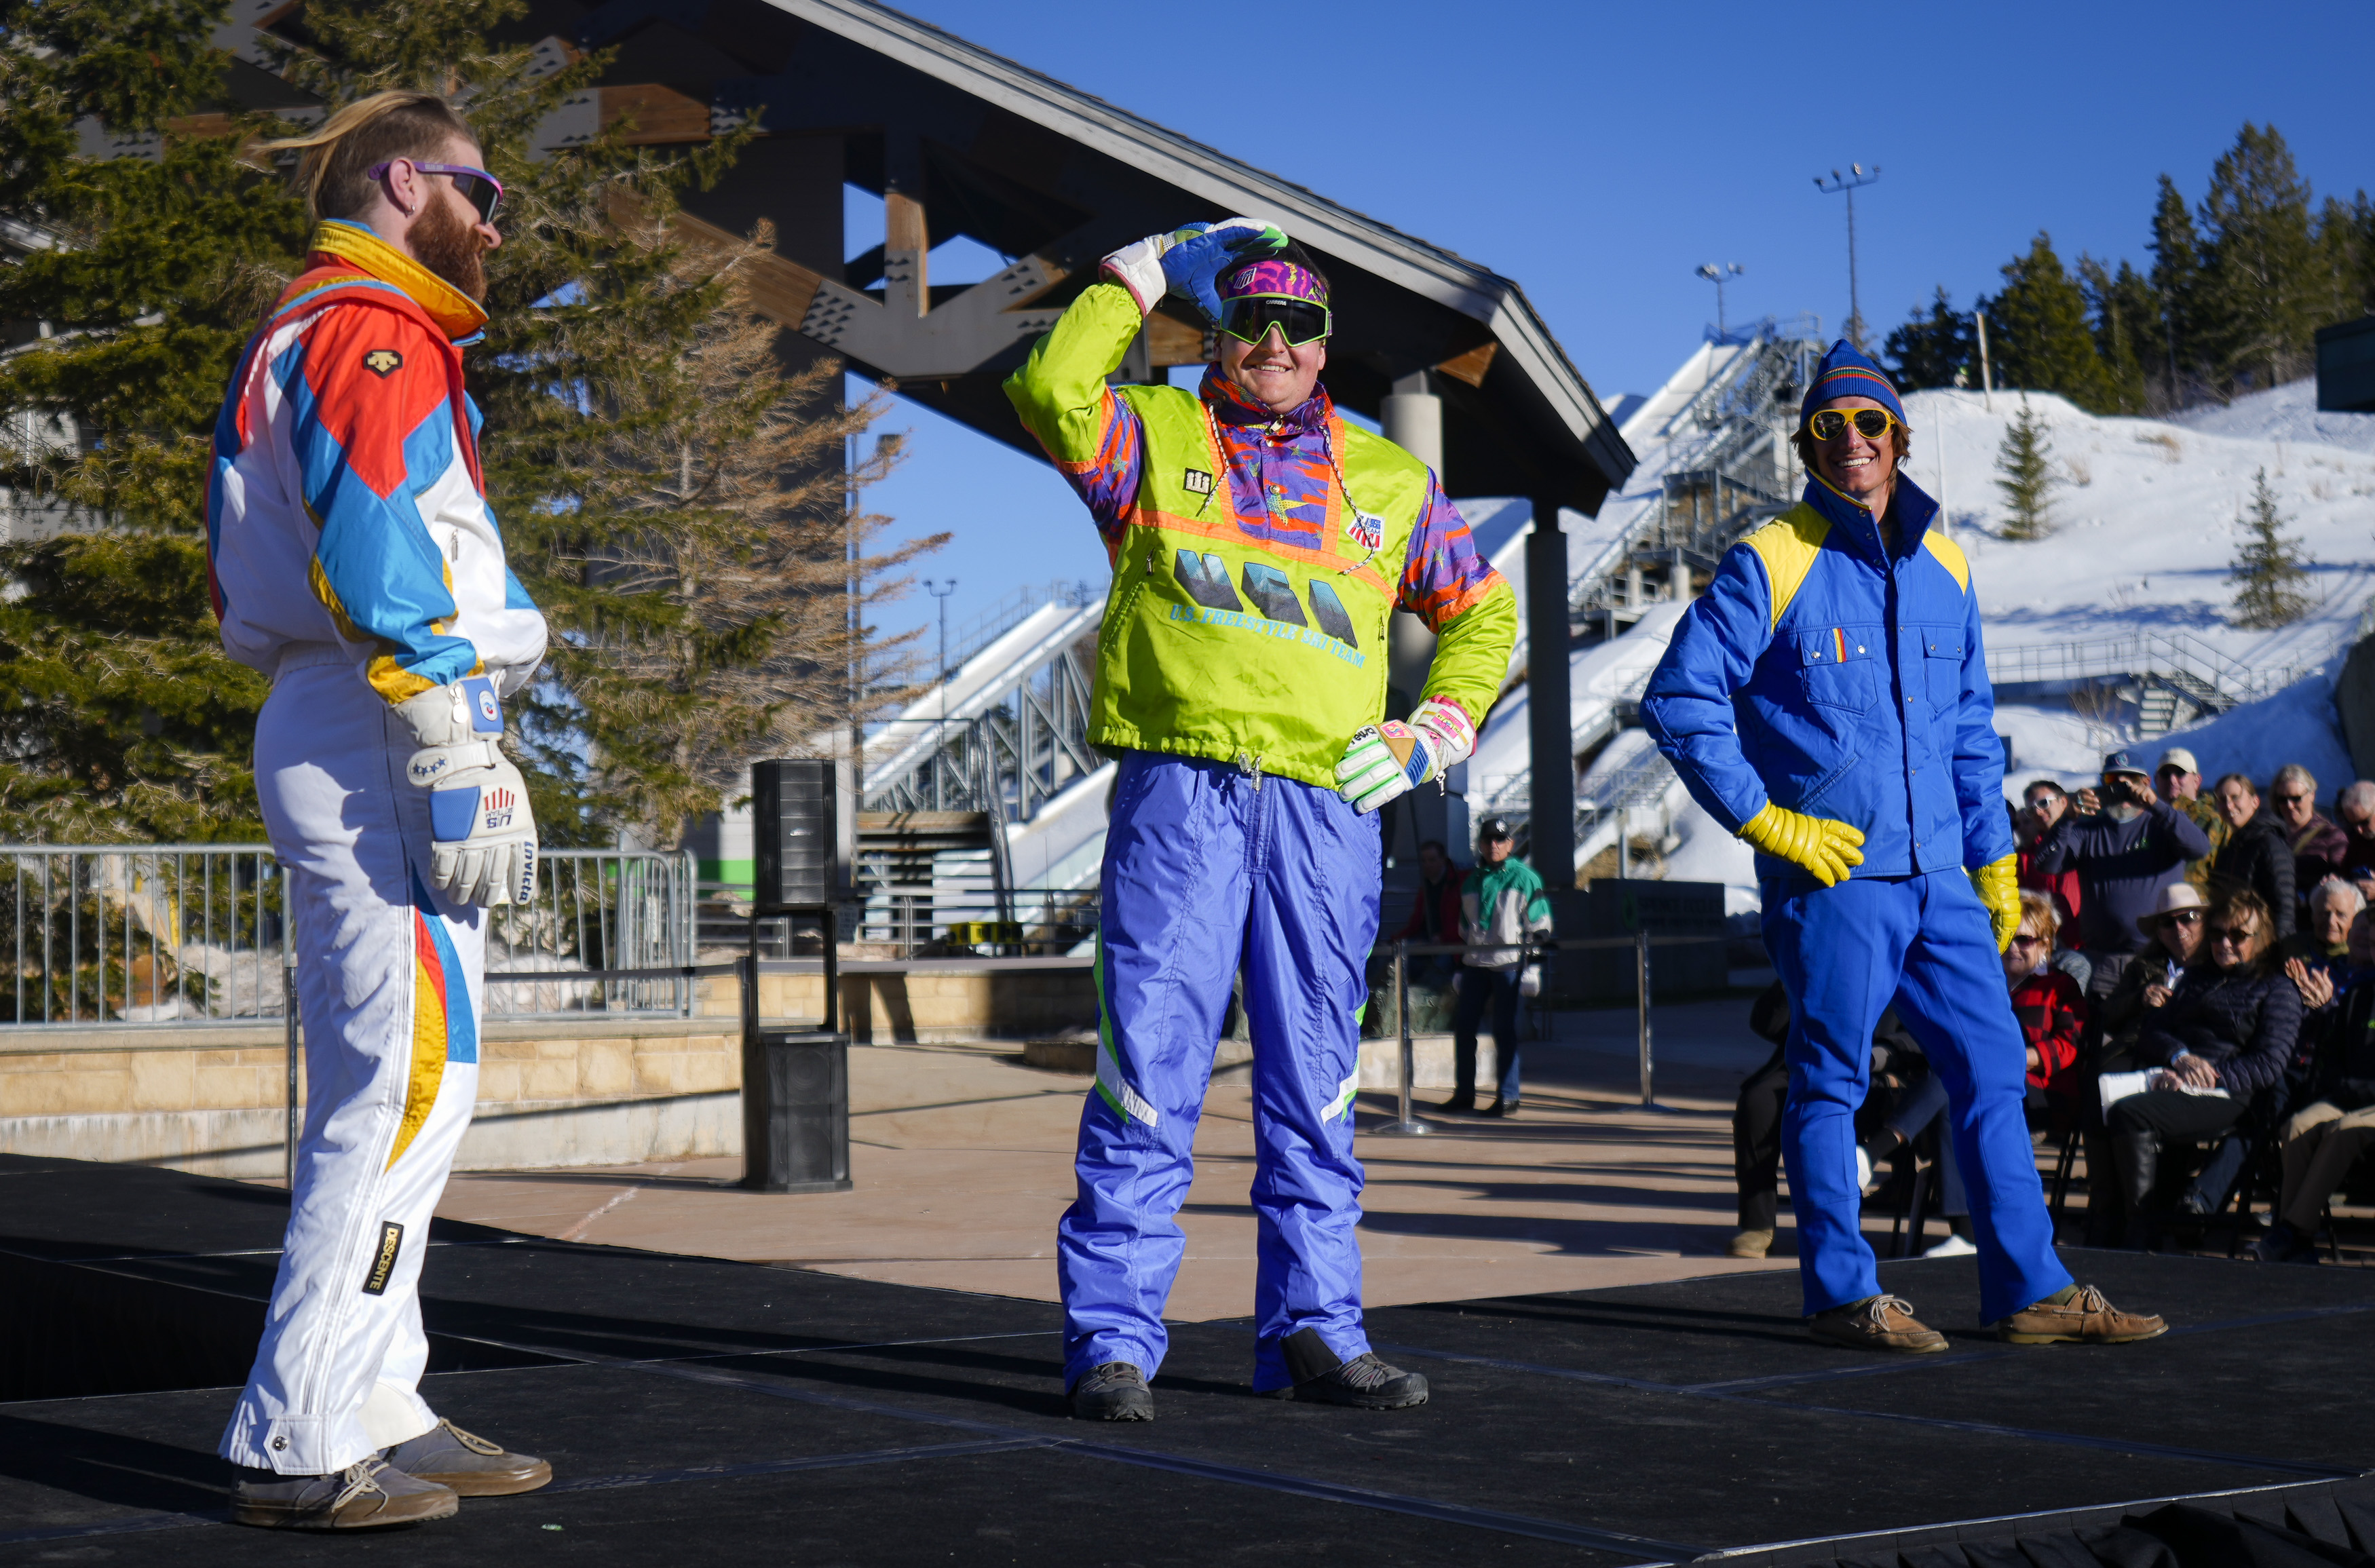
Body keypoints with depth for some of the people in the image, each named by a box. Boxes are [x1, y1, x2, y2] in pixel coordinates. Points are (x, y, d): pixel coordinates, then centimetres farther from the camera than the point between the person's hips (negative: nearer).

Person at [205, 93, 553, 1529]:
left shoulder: (301, 343, 24)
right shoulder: (376, 338, -9)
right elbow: (386, 577, -19)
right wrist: (459, 778, -22)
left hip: (323, 742, 11)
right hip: (377, 748, -11)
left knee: (377, 1086, 12)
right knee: (413, 1076, -12)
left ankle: (370, 1412, 15)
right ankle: (302, 1446, -13)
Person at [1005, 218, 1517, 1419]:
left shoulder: (1389, 482, 19)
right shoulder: (1155, 438, 11)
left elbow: (1482, 612, 28)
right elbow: (1051, 391, -8)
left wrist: (1437, 733, 13)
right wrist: (1147, 272, 2)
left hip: (1326, 807, 3)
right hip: (1180, 792, -3)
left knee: (1314, 1083, 6)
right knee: (1148, 1072, -7)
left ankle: (1313, 1330, 13)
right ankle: (1112, 1339, -3)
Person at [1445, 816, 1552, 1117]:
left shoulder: (1524, 878, -1)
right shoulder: (1471, 880, 15)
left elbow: (1539, 924, -1)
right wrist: (1462, 953, 19)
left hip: (1508, 964, -5)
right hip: (1475, 963, 5)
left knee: (1505, 1030, -4)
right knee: (1463, 1027, 5)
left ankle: (1508, 1097, 2)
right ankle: (1464, 1093, 14)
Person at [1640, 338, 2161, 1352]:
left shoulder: (1943, 570, 14)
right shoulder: (1771, 565, -4)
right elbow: (1677, 700, -7)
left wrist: (1994, 859, 16)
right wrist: (1765, 819, -10)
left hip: (1937, 879, 6)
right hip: (1831, 878, -6)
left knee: (1992, 1068, 5)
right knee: (1831, 1082, 0)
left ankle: (2029, 1289, 10)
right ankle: (1841, 1294, 8)